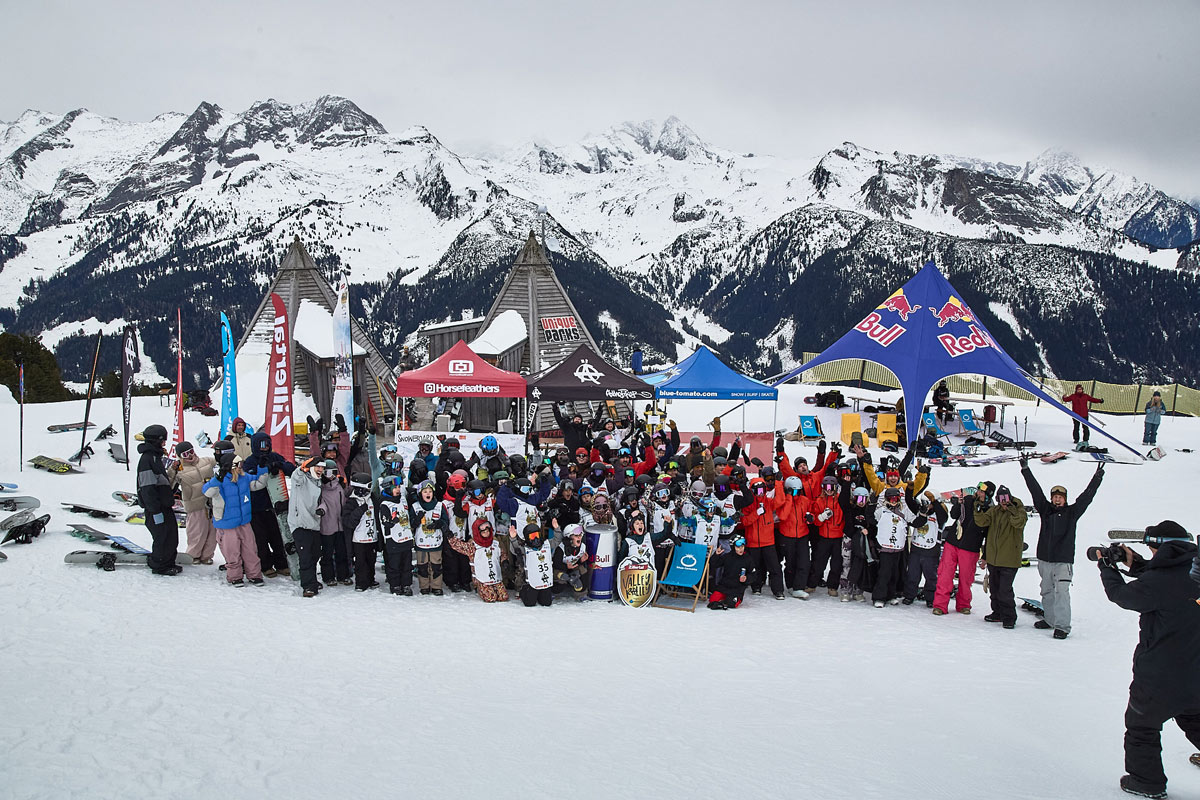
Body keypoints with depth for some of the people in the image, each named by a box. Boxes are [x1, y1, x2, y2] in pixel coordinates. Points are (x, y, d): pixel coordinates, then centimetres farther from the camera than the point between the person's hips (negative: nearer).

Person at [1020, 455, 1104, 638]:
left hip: (1063, 561, -4)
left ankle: (1062, 626, -12)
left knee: (1061, 592, -11)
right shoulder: (1045, 510, 9)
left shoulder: (1072, 512, 3)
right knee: (1047, 592, 13)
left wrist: (1097, 478, -7)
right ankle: (1050, 620, 27)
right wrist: (1026, 470, 6)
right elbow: (1035, 490, 8)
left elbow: (1087, 497, -1)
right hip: (1044, 559, 4)